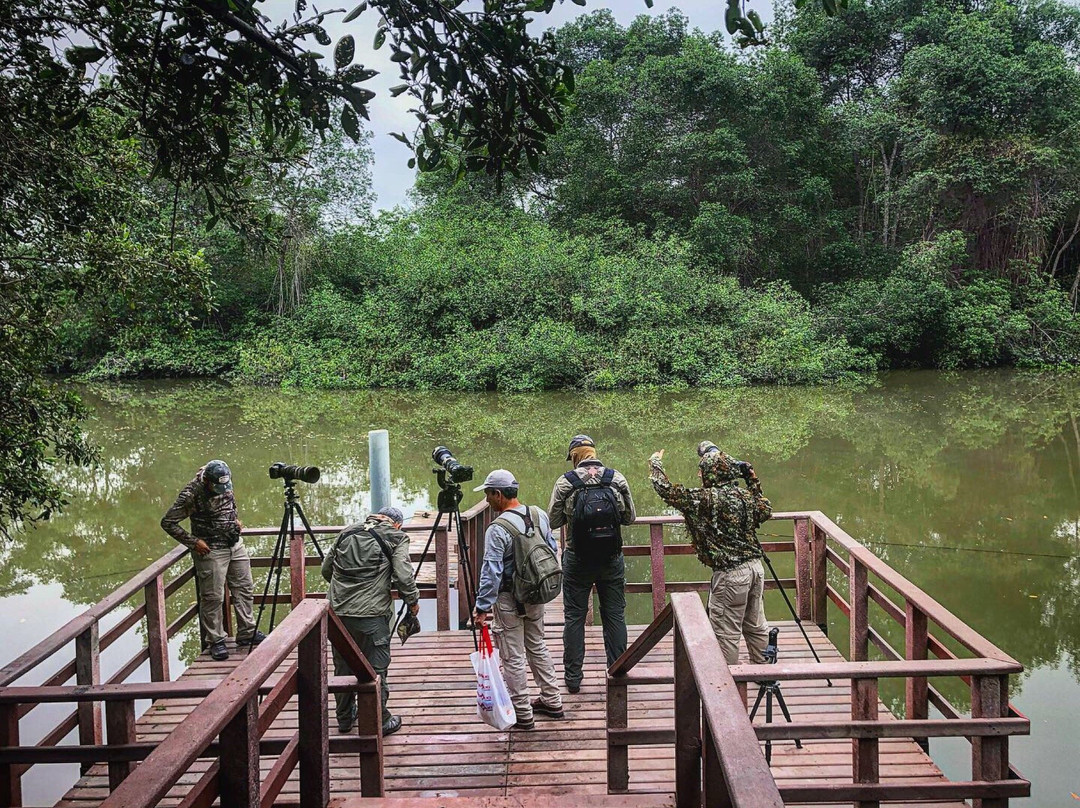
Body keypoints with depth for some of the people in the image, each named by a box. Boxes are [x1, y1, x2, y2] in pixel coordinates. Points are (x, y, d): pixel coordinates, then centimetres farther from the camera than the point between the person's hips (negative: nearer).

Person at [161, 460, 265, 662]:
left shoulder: (226, 486, -2)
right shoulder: (191, 494, -21)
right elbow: (168, 522, -17)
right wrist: (193, 542, -19)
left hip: (236, 544, 7)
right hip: (211, 550, -7)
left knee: (244, 590, 11)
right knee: (213, 597, -2)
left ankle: (247, 633, 23)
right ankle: (216, 641, 11)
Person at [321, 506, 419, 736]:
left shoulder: (347, 532, 16)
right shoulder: (396, 537, 1)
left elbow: (326, 569, 19)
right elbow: (403, 575, -9)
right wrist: (412, 601, 6)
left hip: (337, 611, 5)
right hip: (371, 614, -5)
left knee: (343, 668, 18)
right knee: (376, 670, 6)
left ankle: (344, 718, 31)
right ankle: (379, 721, 14)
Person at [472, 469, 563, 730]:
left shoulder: (497, 530, -22)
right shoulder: (539, 515, -1)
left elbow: (491, 573, -23)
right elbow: (553, 551, 10)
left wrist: (482, 607, -17)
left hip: (509, 600, -7)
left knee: (513, 657, 4)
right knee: (537, 647, 22)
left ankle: (522, 714, 13)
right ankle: (552, 701, 30)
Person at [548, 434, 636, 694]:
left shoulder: (565, 482, -9)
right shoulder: (617, 479, -3)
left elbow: (553, 521, -3)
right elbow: (630, 518, 4)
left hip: (577, 560, -1)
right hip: (612, 559, 1)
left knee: (574, 617, 9)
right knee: (615, 615, 11)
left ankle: (573, 677, 15)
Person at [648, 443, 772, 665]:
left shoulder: (705, 499, -14)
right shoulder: (746, 495, 4)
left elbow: (666, 490, -11)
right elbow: (766, 511, 24)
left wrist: (655, 463, 6)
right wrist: (753, 482, 21)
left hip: (731, 574, -7)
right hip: (755, 566, 7)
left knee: (726, 632, 4)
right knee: (756, 626, 19)